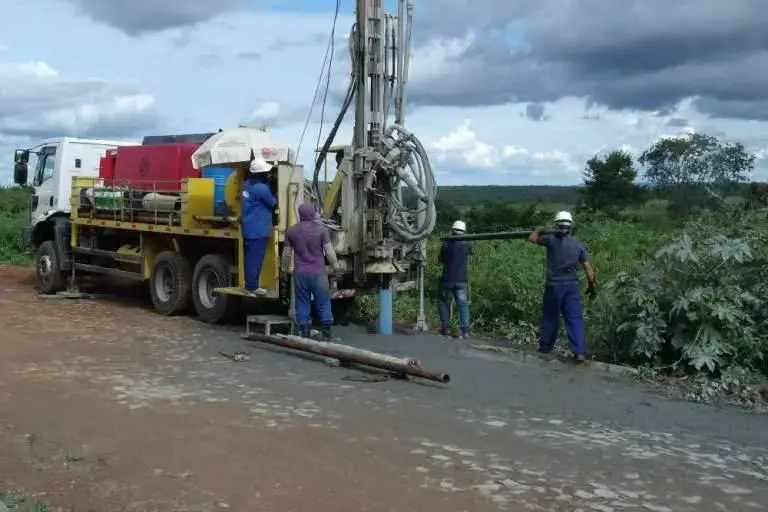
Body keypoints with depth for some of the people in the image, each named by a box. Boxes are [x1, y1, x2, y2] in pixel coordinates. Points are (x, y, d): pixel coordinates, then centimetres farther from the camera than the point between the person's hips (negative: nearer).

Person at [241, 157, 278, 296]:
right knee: (255, 259, -3)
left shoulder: (247, 184, 10)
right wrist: (275, 199, 15)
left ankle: (249, 285, 20)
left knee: (250, 258, 13)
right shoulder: (261, 188, -19)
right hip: (257, 230, -9)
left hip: (248, 228, 9)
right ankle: (252, 287, 1)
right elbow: (273, 204, -5)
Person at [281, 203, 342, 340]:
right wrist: (335, 265, 9)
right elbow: (329, 251, -6)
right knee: (323, 303, 6)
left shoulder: (291, 231, 3)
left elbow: (286, 253, 9)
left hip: (300, 273, 2)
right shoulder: (321, 229, -5)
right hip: (318, 272, -2)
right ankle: (326, 336, 8)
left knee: (302, 303, 6)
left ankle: (304, 336, 7)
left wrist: (284, 268, 24)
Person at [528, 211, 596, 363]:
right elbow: (588, 267, 5)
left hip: (554, 286, -2)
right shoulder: (578, 244, 6)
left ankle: (545, 348, 21)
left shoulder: (551, 239, -5)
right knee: (575, 318, 2)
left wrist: (539, 230, 29)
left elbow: (532, 238, 8)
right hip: (572, 286, 3)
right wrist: (592, 285, 13)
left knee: (550, 317, 10)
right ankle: (579, 352, -5)